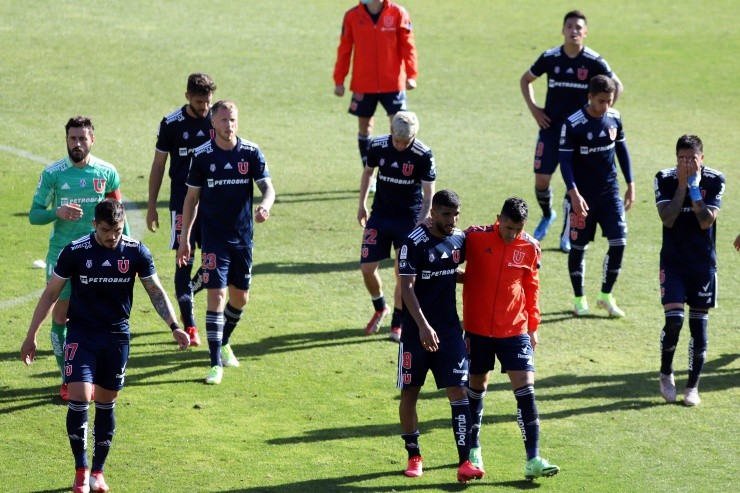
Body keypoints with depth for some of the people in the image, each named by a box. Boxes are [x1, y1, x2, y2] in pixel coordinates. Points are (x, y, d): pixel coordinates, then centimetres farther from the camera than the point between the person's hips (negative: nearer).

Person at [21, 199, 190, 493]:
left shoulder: (136, 252, -5)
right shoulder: (75, 252, -10)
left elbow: (156, 291, 5)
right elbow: (51, 293, -1)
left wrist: (174, 326, -6)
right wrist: (31, 335, -2)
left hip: (117, 336, 2)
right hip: (82, 333, -2)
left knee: (106, 402, 9)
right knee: (79, 397, -16)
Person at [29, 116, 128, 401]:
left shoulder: (107, 173, 1)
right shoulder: (53, 174, -4)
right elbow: (34, 215, -3)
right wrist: (57, 212, -22)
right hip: (61, 254, -1)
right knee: (60, 316, 1)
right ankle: (67, 380, 12)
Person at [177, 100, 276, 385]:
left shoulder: (251, 153, -2)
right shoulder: (202, 156, -5)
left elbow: (267, 187, -5)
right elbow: (192, 197, 3)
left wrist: (265, 205, -30)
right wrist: (185, 238, 3)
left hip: (243, 238, 3)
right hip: (214, 239, -3)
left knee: (240, 297, 13)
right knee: (216, 296, -11)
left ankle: (223, 343, 39)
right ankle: (216, 364, -9)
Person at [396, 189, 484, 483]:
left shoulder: (459, 239, 5)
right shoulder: (415, 243, -13)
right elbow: (407, 288, -18)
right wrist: (424, 326, -25)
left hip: (450, 329, 4)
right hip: (417, 331, -4)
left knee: (458, 390, -6)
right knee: (409, 393, 6)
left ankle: (464, 461, -10)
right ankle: (413, 456, 23)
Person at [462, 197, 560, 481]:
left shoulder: (530, 248, -2)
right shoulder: (475, 238, -10)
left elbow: (531, 288, 9)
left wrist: (533, 326, 11)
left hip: (515, 330, 1)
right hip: (478, 330, -1)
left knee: (526, 391, -8)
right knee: (476, 387, 13)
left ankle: (533, 460, -9)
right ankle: (473, 449, 32)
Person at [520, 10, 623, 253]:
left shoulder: (593, 61, -8)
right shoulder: (550, 58, -3)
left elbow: (617, 86, 1)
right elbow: (525, 80, 12)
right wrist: (533, 108, 2)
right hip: (551, 127, 1)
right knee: (541, 180, 0)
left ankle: (567, 236, 14)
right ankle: (547, 215, 31)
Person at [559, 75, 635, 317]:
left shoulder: (614, 118, 0)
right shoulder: (573, 124, -15)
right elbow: (565, 160, -13)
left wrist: (630, 184, 12)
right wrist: (574, 194, -21)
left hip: (610, 192, 4)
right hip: (583, 196, -4)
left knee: (619, 242, -3)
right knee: (578, 246, 4)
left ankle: (606, 295, 13)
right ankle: (579, 299, 20)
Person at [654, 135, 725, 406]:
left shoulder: (714, 181, -6)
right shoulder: (665, 179, -6)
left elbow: (706, 221, -15)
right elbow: (668, 219, -17)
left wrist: (694, 187, -21)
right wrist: (682, 184, -19)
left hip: (703, 264, 1)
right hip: (673, 262, -1)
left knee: (699, 324, 3)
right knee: (674, 319, -13)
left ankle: (693, 386, 15)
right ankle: (666, 374, 11)